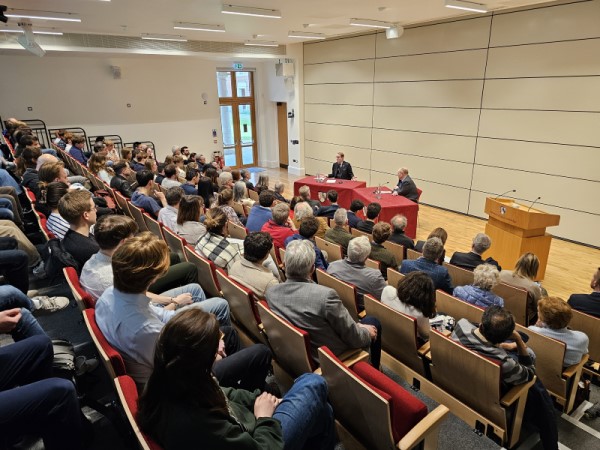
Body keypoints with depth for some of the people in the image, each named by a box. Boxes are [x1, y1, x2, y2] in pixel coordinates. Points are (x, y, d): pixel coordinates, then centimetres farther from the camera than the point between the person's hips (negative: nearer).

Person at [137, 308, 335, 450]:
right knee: (315, 385, 3)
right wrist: (265, 417, -12)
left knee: (321, 409, 13)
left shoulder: (168, 386, -16)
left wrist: (257, 399, -2)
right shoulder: (196, 424, -41)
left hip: (244, 430, 7)